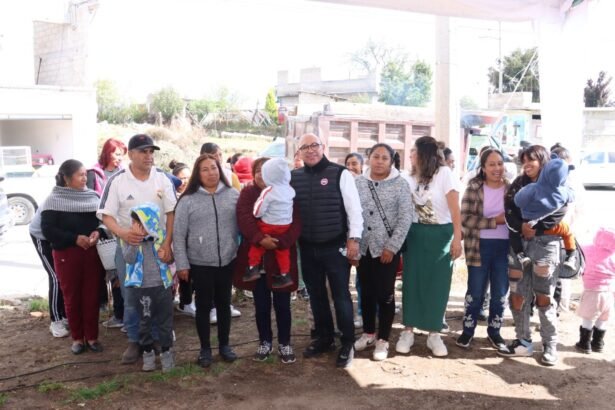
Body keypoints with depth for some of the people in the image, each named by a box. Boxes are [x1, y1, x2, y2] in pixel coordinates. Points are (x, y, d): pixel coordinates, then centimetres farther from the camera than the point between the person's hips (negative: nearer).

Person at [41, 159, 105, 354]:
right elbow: (48, 230, -10)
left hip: (92, 252, 3)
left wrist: (97, 232, -10)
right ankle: (77, 338, 18)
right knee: (71, 297, 7)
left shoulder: (93, 196, 6)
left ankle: (92, 337, 15)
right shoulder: (54, 200, -5)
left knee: (91, 296, 5)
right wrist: (75, 238, -18)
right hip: (66, 254, -2)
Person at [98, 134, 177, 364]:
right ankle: (135, 341, 21)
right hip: (128, 246, 0)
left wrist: (167, 245, -13)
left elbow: (172, 213, -4)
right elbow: (106, 215, -8)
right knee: (131, 298, 7)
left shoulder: (162, 178, -4)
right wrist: (122, 233, -28)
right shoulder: (117, 180, -7)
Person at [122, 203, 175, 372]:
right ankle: (148, 352, 25)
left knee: (165, 320, 7)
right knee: (144, 321, 11)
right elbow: (128, 259, -19)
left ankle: (166, 351, 20)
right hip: (141, 287, 0)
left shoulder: (162, 235, -3)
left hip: (162, 285, 0)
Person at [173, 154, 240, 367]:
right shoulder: (188, 200, -4)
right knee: (203, 305, 9)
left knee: (224, 303, 14)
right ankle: (205, 348, 23)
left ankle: (224, 345, 29)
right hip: (200, 264, -2)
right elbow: (179, 235, -3)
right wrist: (182, 264, -6)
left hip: (228, 261, 2)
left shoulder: (234, 195, 1)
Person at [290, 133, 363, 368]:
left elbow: (354, 208, -6)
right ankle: (324, 338, 32)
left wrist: (354, 238, -10)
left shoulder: (340, 174, -6)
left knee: (340, 295, 3)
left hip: (335, 246, -4)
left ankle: (347, 344, 17)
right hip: (307, 248, 4)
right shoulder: (294, 178, 5)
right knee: (316, 294, 15)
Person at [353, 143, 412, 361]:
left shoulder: (400, 184, -3)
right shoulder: (358, 183, 4)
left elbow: (405, 218, -7)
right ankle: (368, 333, 29)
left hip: (387, 249, -3)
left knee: (385, 294, 2)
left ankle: (383, 340, 15)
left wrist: (392, 247, -12)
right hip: (363, 247, 3)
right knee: (366, 293, 12)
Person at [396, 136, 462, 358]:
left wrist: (457, 238, -14)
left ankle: (434, 334, 12)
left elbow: (455, 208, -9)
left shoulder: (444, 173, -7)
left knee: (437, 284, 2)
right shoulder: (411, 178, 9)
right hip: (415, 234, 4)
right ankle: (408, 331, 13)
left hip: (440, 235, -4)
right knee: (412, 282, 4)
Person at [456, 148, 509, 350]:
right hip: (480, 246, -2)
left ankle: (494, 331, 28)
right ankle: (468, 330, 24)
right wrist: (495, 221, -17)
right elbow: (466, 219, -13)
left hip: (505, 246, 2)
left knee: (500, 292, 11)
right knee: (475, 291, 8)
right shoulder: (474, 188, -5)